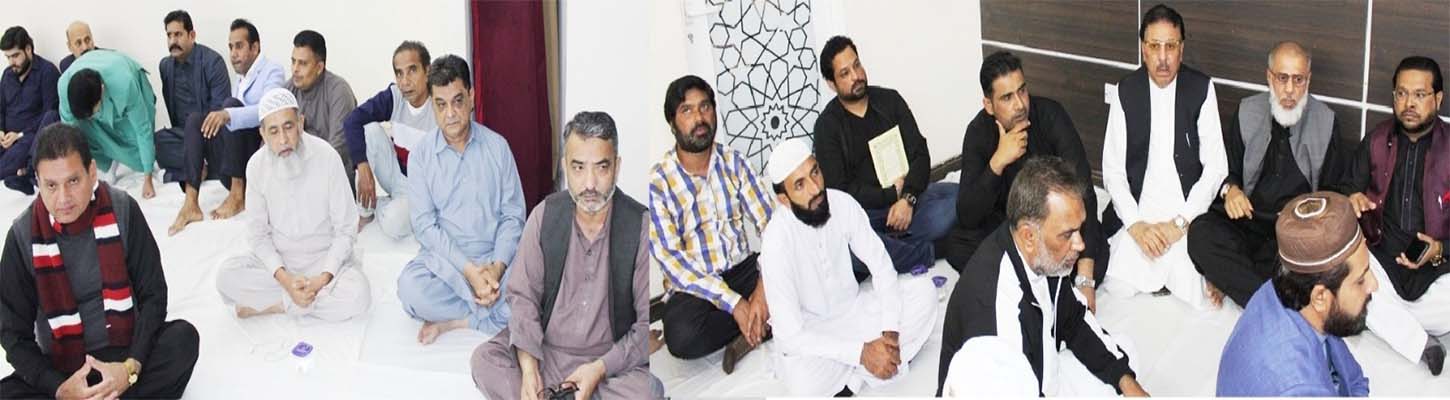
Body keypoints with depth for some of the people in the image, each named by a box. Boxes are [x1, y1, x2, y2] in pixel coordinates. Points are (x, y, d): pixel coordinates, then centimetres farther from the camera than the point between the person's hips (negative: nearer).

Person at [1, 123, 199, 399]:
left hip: (125, 354, 0)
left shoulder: (122, 210, -10)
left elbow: (153, 294, -4)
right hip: (61, 369, 0)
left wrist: (130, 368, -19)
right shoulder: (23, 235, -11)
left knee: (184, 337, -29)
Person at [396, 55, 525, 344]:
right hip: (443, 260, 0)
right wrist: (469, 270, -19)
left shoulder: (497, 146, 3)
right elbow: (425, 225, -6)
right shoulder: (421, 155, 1)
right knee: (410, 288, -33)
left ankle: (453, 320, -15)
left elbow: (513, 215, 1)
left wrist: (497, 267, -16)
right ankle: (492, 314, -15)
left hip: (495, 258, 1)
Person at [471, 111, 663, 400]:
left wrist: (600, 368, -21)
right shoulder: (544, 216, -3)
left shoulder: (640, 226, -12)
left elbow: (649, 322, -10)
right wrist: (528, 367, -17)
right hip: (544, 350, 3)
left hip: (613, 359, -3)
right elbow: (523, 295, -1)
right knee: (484, 359, -22)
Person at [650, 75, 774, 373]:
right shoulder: (657, 181, -11)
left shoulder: (733, 162, 2)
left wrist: (764, 288, -24)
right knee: (682, 338, -35)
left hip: (743, 269, 3)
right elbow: (669, 258, -17)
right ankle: (764, 323, -11)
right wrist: (734, 303, -25)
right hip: (693, 285, -2)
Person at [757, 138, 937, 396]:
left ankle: (853, 378, -15)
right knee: (805, 382, -38)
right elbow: (790, 335, -27)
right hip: (807, 334, -6)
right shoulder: (777, 240, -27)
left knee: (923, 289, -15)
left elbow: (882, 267, -5)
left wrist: (890, 332, -19)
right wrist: (861, 352, -30)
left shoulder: (843, 204, -13)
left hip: (852, 312, 6)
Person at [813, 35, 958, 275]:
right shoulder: (827, 125, 0)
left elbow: (920, 154, 3)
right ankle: (925, 253, -22)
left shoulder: (890, 100, 10)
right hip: (862, 210, -3)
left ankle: (891, 246, -26)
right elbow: (839, 190, -7)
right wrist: (893, 194, -11)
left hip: (906, 198, 3)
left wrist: (907, 198, -15)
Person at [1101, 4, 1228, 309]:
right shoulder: (1126, 91, 2)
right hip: (1138, 213, 1)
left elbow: (1216, 166, -3)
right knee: (1118, 288, -16)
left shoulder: (1201, 89, -2)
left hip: (1188, 214, -1)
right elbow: (1112, 169, 0)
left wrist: (1180, 222, -13)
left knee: (1193, 296, -18)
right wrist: (1136, 225, -12)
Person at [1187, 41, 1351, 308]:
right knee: (1200, 232, -31)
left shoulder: (1325, 121, 5)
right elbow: (1226, 168, 16)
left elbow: (1334, 190, 10)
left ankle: (1229, 280, -21)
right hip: (1248, 218, 1)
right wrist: (1230, 188, -9)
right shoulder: (1247, 113, 9)